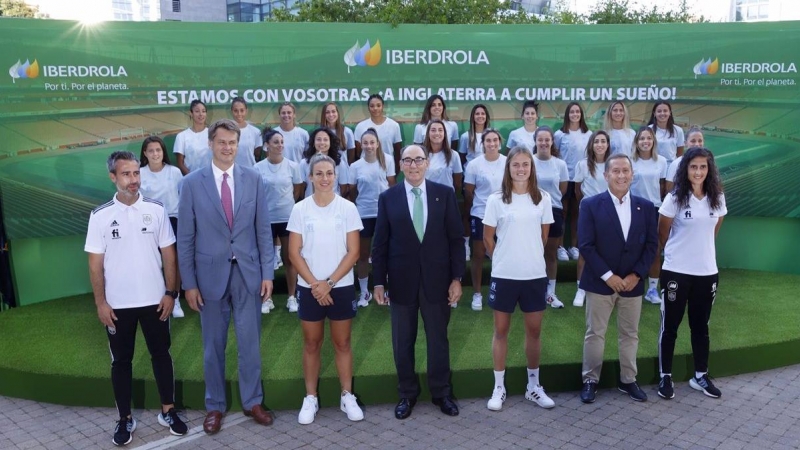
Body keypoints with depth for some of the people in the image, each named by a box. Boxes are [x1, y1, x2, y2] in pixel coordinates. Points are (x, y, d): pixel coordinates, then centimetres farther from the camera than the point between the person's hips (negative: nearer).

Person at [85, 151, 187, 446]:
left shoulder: (156, 210, -3)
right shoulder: (100, 216, -5)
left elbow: (168, 254, 1)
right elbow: (95, 263, -2)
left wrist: (171, 292, -3)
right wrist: (100, 303, -5)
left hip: (154, 300, 1)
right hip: (118, 304, -1)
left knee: (161, 354, 11)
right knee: (121, 361, 10)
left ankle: (168, 411, 25)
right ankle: (125, 419, 24)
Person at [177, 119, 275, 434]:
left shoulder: (254, 180, 1)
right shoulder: (192, 183, -4)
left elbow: (263, 230, 3)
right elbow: (185, 238, -2)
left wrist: (267, 273, -1)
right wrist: (189, 283, -5)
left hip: (248, 273, 1)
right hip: (211, 275, -1)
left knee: (250, 343, 11)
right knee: (213, 345, 12)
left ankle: (252, 401, 28)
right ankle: (215, 406, 28)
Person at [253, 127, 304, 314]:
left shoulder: (292, 166, -4)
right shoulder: (258, 168, -7)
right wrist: (268, 205, 8)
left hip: (288, 218, 0)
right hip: (266, 219, 0)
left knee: (289, 258, 8)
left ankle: (292, 297, 19)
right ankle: (267, 298, 19)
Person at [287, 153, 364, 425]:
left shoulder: (347, 208, -3)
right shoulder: (300, 209, -3)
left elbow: (353, 252, -5)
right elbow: (294, 253, -3)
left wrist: (329, 283, -12)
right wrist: (315, 283, -12)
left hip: (341, 287, 0)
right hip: (309, 288, 0)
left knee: (342, 343, 10)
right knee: (311, 344, 10)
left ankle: (347, 397, 21)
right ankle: (310, 398, 22)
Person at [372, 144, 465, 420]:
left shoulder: (445, 194, 0)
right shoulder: (388, 198, 1)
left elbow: (455, 238, 0)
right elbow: (380, 243, 1)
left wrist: (457, 278, -4)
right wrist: (379, 282, -3)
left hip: (436, 279, 0)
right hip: (402, 281, 0)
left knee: (438, 339, 12)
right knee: (402, 342, 11)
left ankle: (441, 392, 28)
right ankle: (407, 394, 27)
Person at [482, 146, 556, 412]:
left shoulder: (542, 199, 1)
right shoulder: (496, 200, -5)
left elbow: (544, 236, 10)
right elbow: (488, 239, 2)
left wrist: (530, 258, 11)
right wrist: (503, 259, 8)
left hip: (535, 274, 2)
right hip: (504, 275, -2)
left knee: (534, 331, 11)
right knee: (501, 330, 8)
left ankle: (533, 386, 26)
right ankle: (499, 388, 19)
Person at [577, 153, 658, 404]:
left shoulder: (645, 207, 4)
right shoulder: (591, 205, -6)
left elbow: (651, 245, 2)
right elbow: (585, 245, -11)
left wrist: (636, 275, -9)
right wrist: (607, 276, -16)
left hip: (632, 282, 3)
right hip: (600, 282, -3)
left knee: (630, 334, 13)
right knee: (595, 334, 6)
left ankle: (628, 380, 27)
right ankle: (590, 380, 17)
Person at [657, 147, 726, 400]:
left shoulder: (718, 198, 1)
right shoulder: (674, 198, -10)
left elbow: (713, 231, 15)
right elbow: (662, 233, 1)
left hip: (707, 271, 4)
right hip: (676, 271, -3)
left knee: (700, 326, 15)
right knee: (670, 326, 5)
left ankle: (701, 376, 28)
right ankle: (665, 377, 16)